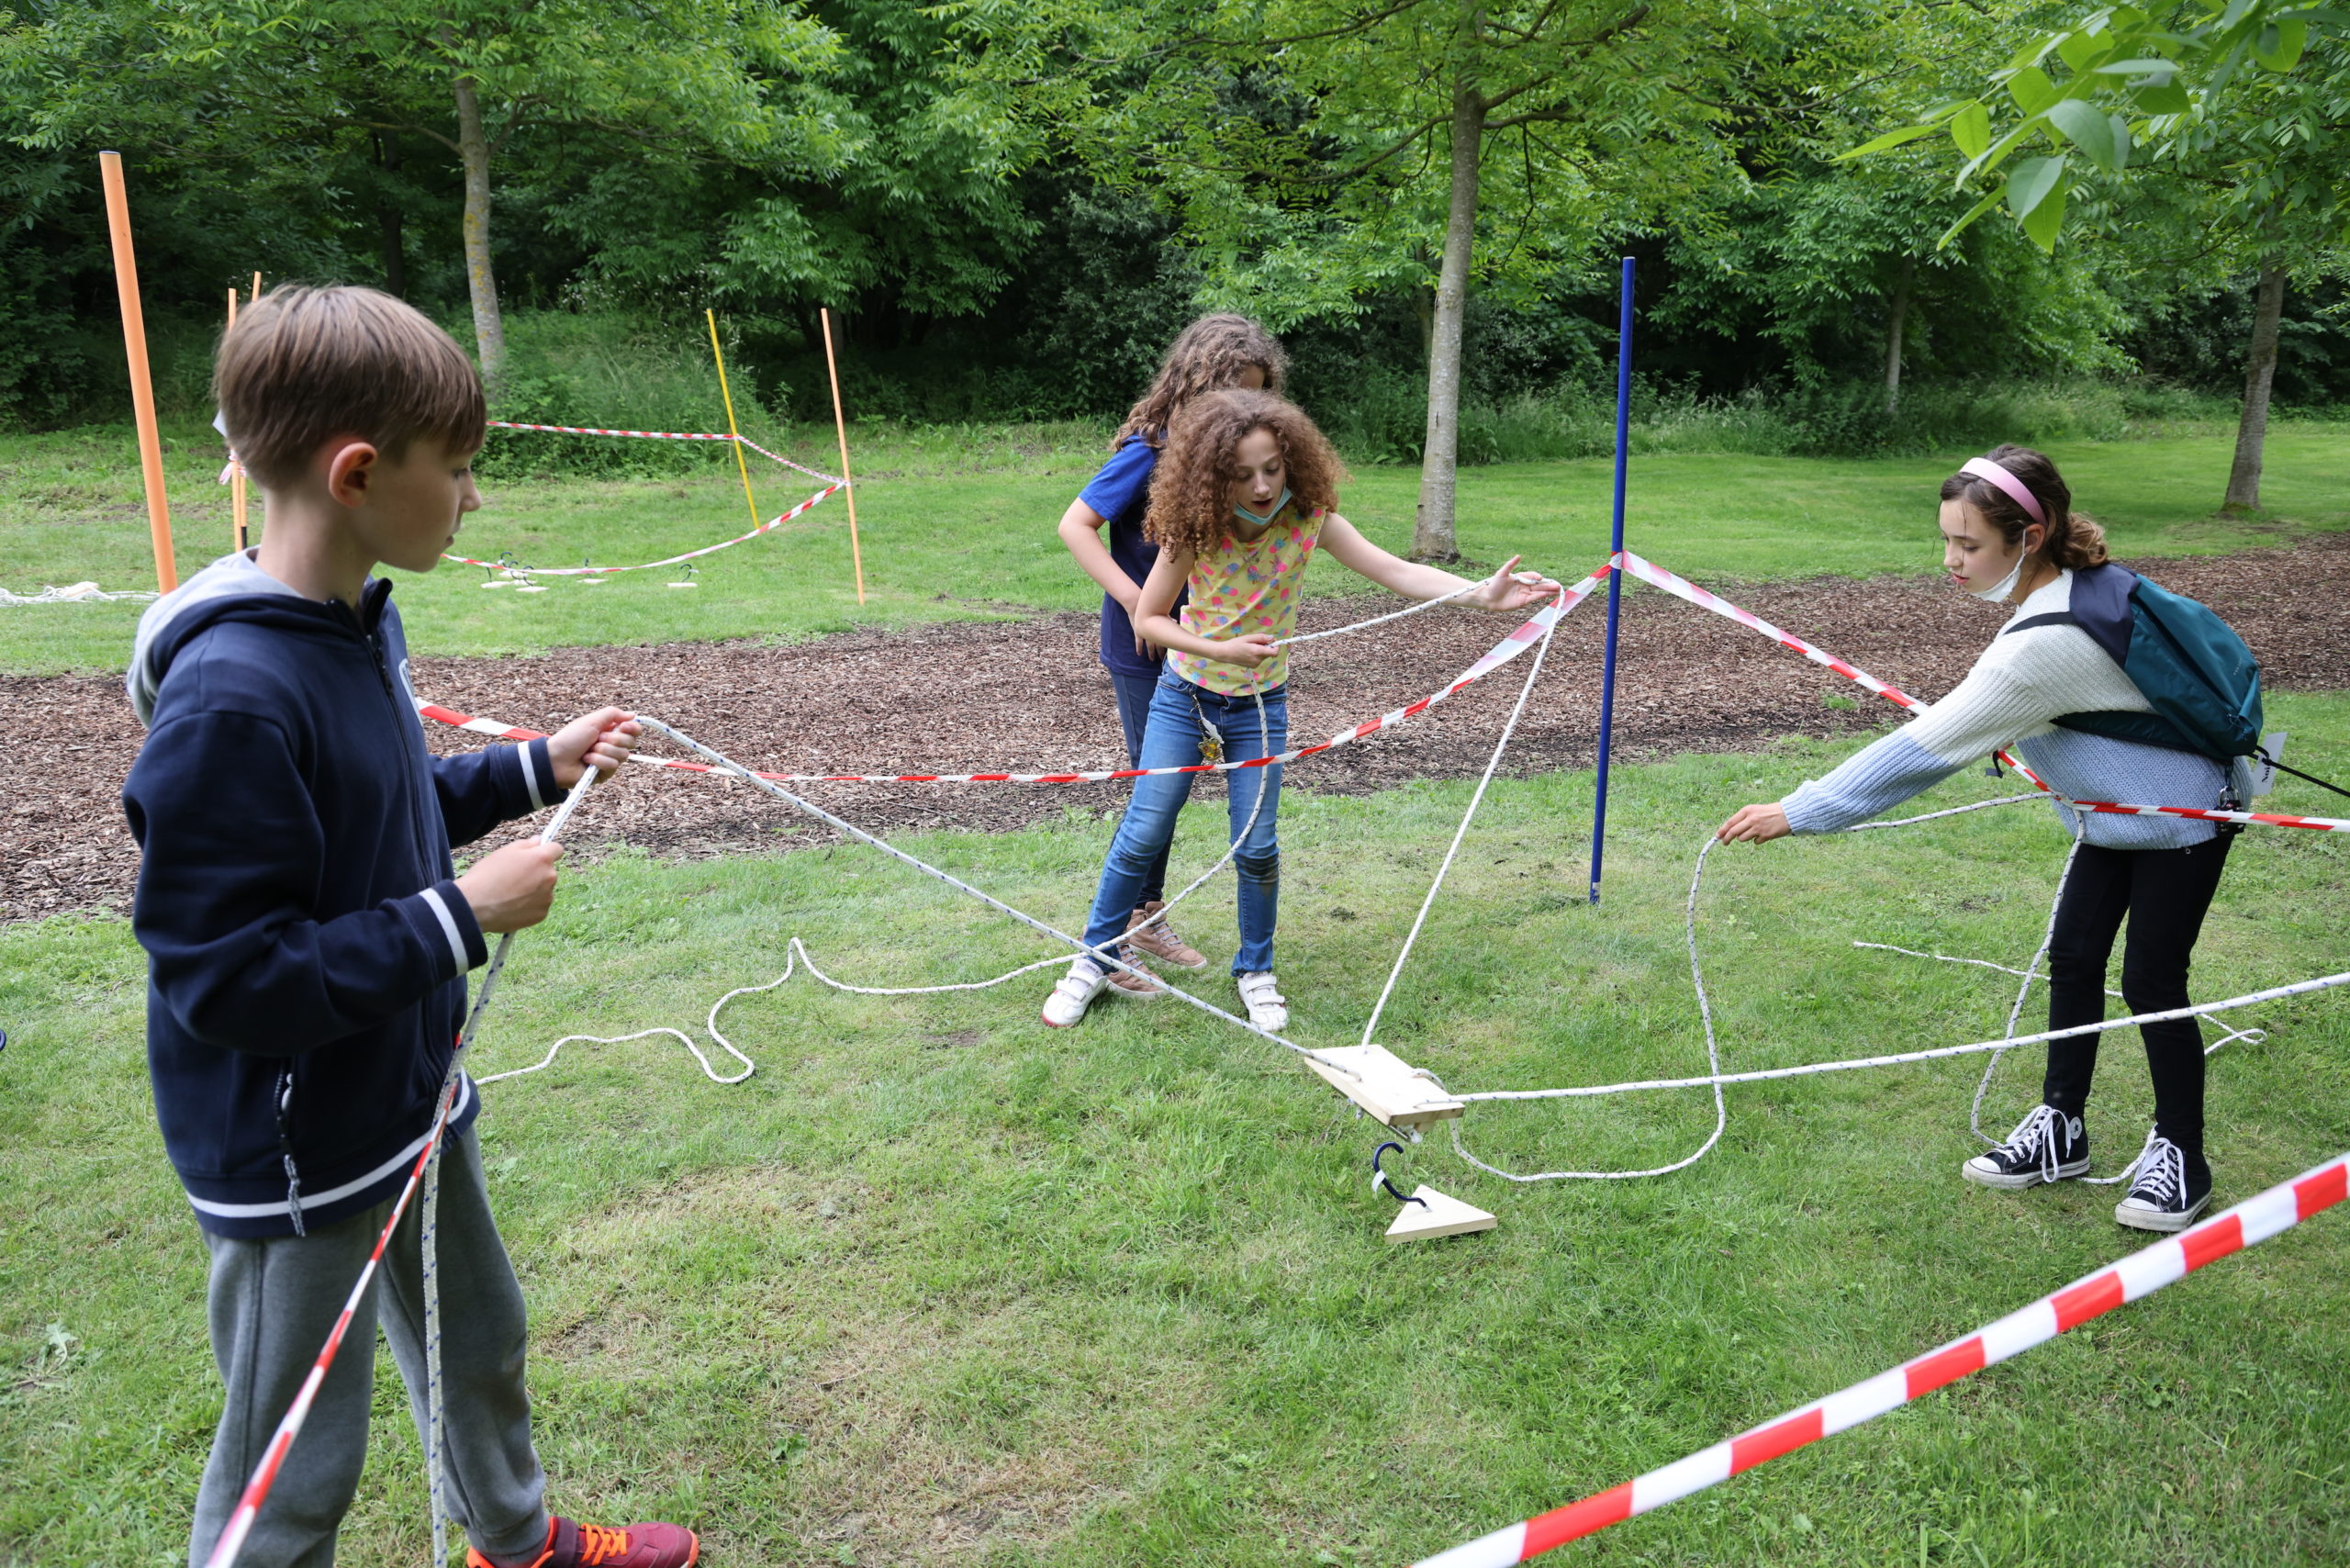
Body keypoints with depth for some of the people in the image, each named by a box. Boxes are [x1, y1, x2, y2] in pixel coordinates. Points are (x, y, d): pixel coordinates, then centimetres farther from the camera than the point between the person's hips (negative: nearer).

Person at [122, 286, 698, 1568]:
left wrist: (535, 768, 5)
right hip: (297, 1161, -9)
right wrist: (462, 916, -25)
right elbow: (225, 980, -29)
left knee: (476, 1340, 29)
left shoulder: (356, 620, -3)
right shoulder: (232, 700, -31)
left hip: (406, 1093, 9)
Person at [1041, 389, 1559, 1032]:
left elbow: (1395, 571, -19)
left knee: (1256, 847, 1)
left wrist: (1480, 592, -32)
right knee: (1143, 834, 2)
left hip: (1259, 707, 1)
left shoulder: (1307, 516, -16)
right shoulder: (1195, 528, -19)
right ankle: (1095, 959, 19)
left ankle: (1255, 972, 23)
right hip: (1184, 696, -1)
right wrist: (1222, 651, -23)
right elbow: (1148, 617, -10)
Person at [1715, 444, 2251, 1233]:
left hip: (2179, 819, -9)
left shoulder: (2045, 644, -36)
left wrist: (1800, 810, -35)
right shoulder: (2082, 582, -10)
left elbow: (1928, 745, -37)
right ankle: (2060, 1128, 21)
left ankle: (2180, 1156, 19)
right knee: (2073, 962, 9)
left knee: (2151, 982, 0)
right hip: (2116, 813, 9)